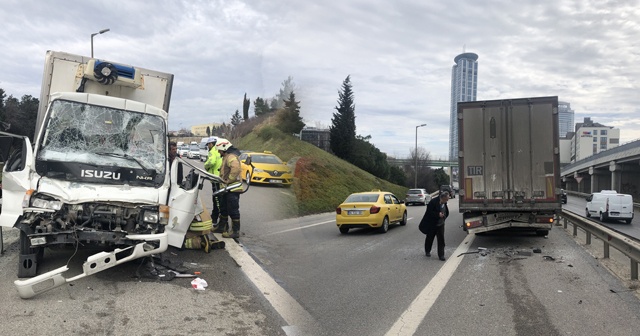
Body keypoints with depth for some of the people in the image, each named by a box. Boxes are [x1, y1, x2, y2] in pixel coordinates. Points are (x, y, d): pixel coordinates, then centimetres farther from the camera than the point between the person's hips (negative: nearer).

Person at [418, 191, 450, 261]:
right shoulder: (433, 202, -22)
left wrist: (444, 215, -3)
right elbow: (429, 212, -23)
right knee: (429, 238, 13)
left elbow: (446, 212, 16)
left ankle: (441, 255, 3)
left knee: (441, 240, -2)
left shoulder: (444, 203, -1)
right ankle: (427, 251, 35)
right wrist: (438, 214, -29)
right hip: (431, 224, -5)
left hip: (440, 224, 5)